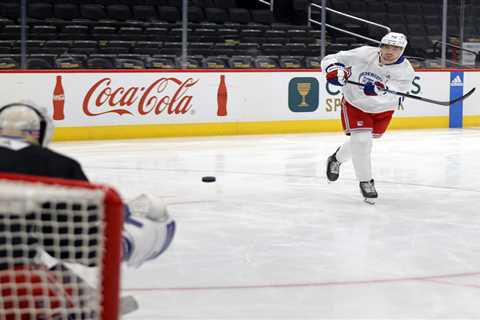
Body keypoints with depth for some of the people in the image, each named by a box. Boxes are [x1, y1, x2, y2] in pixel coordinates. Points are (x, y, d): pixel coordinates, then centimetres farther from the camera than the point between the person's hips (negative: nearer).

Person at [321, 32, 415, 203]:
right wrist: (334, 70, -40)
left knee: (363, 141, 16)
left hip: (382, 109, 3)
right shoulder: (364, 54, -24)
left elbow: (392, 95, -38)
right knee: (361, 140, -17)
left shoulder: (406, 71, -23)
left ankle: (337, 159, 46)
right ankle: (365, 182, -1)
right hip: (355, 102, -2)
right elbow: (329, 59, -18)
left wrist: (379, 90, -59)